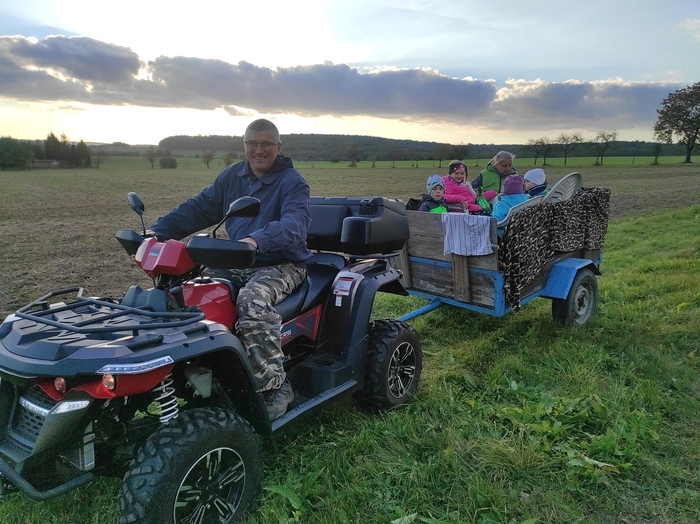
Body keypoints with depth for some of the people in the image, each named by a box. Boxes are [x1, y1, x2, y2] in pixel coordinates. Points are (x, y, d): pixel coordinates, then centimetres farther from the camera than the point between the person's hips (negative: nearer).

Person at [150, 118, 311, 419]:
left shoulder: (292, 183, -8)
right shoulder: (231, 177, 12)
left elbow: (295, 224, -27)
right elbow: (198, 208, 15)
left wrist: (257, 240, -46)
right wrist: (159, 232, 3)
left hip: (282, 265, -6)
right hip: (238, 264, 7)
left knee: (252, 301, -36)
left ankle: (275, 387, -26)